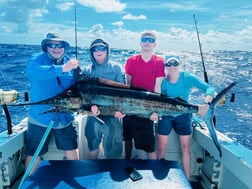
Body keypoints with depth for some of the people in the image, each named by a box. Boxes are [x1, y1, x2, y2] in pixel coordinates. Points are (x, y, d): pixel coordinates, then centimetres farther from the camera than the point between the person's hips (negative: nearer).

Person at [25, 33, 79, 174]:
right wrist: (62, 68, -45)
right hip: (40, 117, -3)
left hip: (65, 118, 3)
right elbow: (31, 71, -33)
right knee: (33, 154, 11)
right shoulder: (38, 59, -10)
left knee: (72, 151, 13)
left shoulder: (71, 63, 1)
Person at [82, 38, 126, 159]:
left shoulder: (116, 67, 1)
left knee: (112, 148, 3)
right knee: (92, 144, 19)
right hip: (94, 113, 3)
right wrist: (91, 105, -21)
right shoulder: (87, 70, 7)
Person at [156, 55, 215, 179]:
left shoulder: (188, 78, -16)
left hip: (183, 115, 0)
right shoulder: (162, 81, -14)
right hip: (165, 116, 0)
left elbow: (209, 88, -24)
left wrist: (206, 104, -41)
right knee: (161, 147, 4)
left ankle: (187, 179, 19)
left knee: (185, 147, 4)